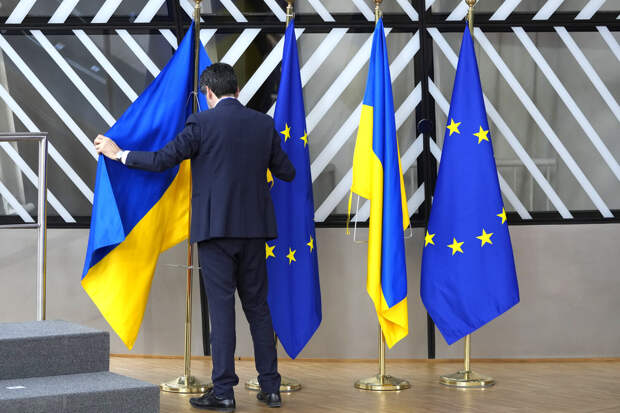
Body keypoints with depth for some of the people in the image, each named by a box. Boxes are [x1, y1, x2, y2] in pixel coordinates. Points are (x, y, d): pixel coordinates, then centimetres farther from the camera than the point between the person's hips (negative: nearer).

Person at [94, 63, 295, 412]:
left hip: (216, 228, -4)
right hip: (254, 228, 4)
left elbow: (162, 160, -9)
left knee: (222, 307, -2)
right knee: (258, 305, 12)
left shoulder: (203, 123, -7)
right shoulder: (264, 124, 6)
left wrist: (118, 154, 6)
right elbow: (287, 173, 13)